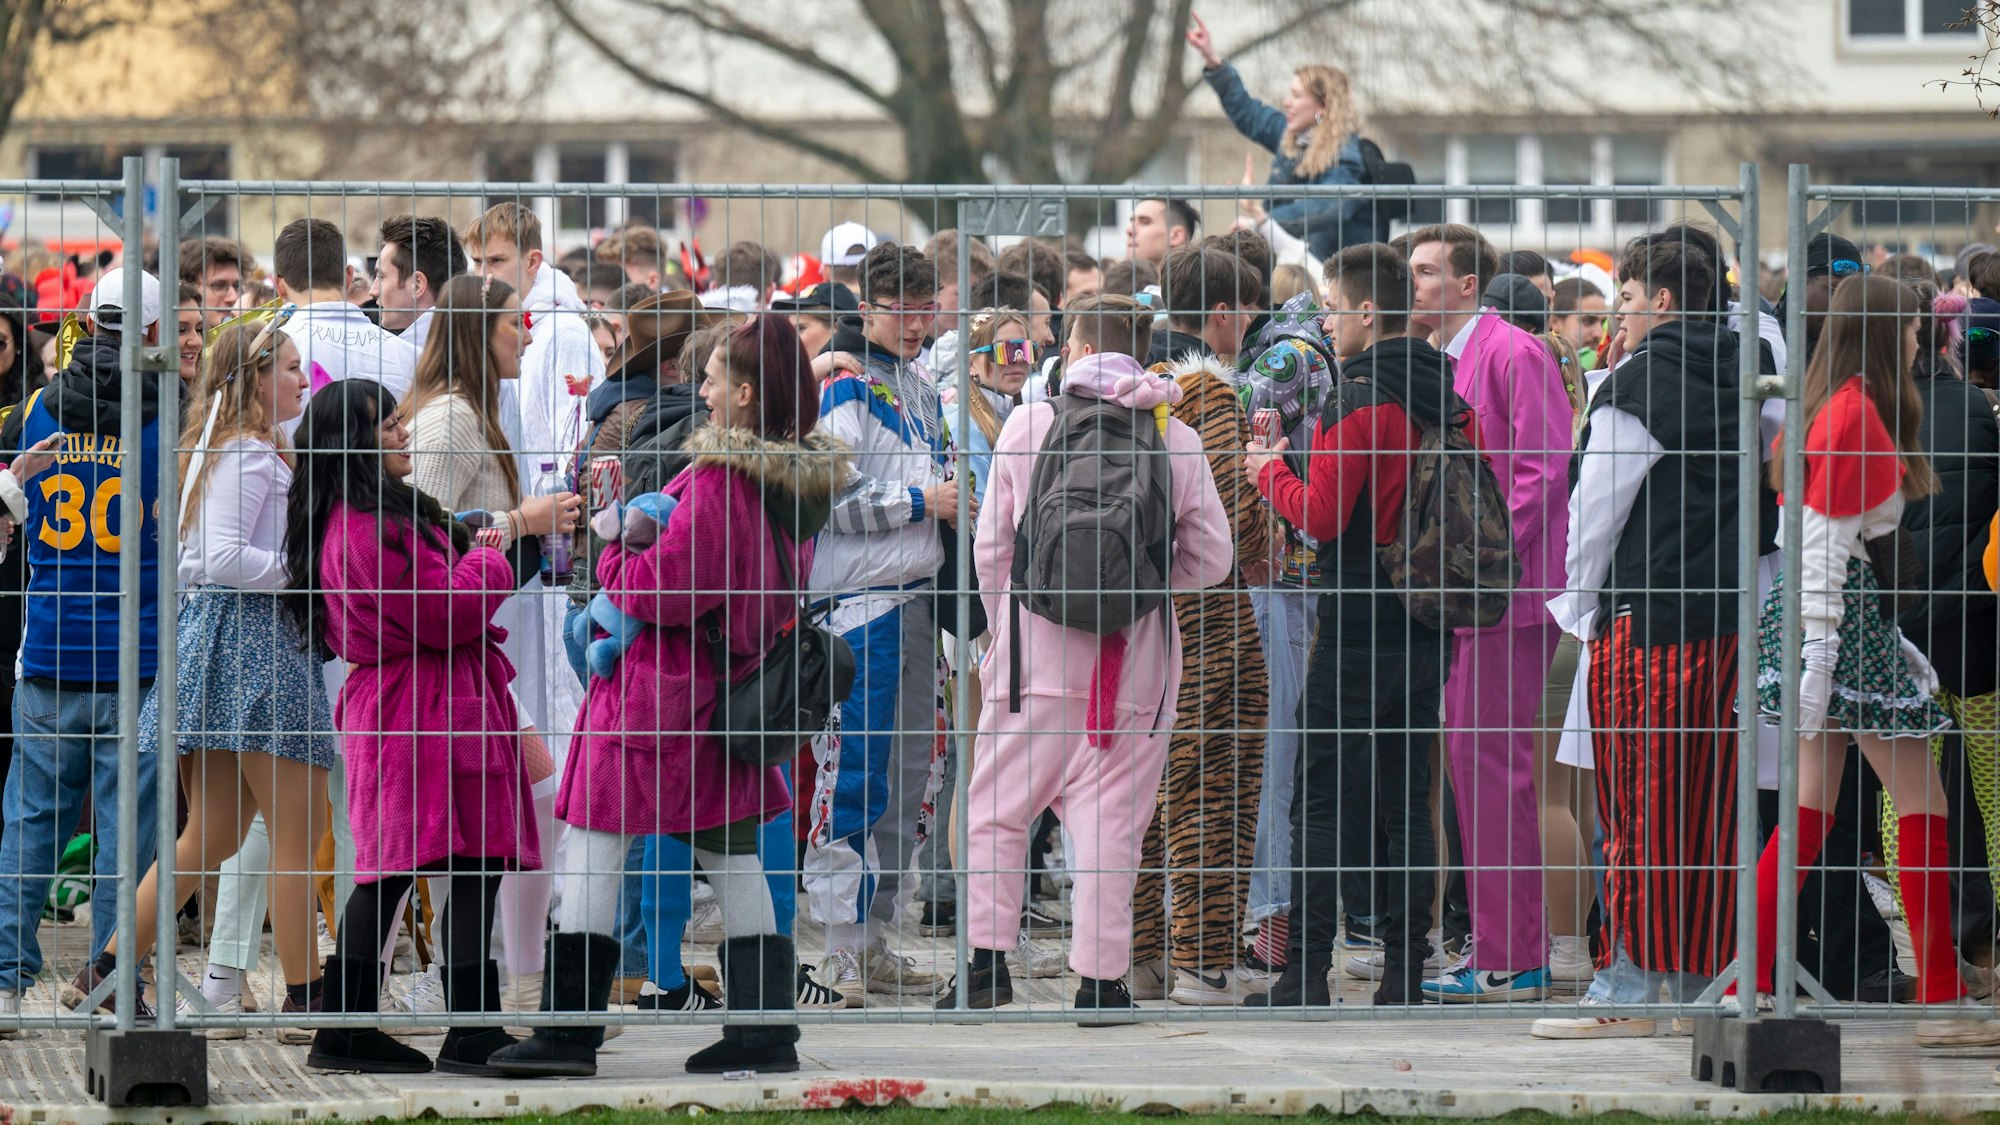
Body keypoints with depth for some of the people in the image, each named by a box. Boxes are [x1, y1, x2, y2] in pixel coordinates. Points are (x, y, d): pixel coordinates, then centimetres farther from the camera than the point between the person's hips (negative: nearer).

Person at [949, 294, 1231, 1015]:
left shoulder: (1027, 426, -1)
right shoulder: (1177, 441, 0)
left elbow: (992, 548, 4)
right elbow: (1211, 560, 4)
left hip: (1037, 652, -1)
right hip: (1136, 658, 1)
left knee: (997, 812, 10)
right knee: (1110, 820, 4)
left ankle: (988, 962, 4)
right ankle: (1100, 982, 3)